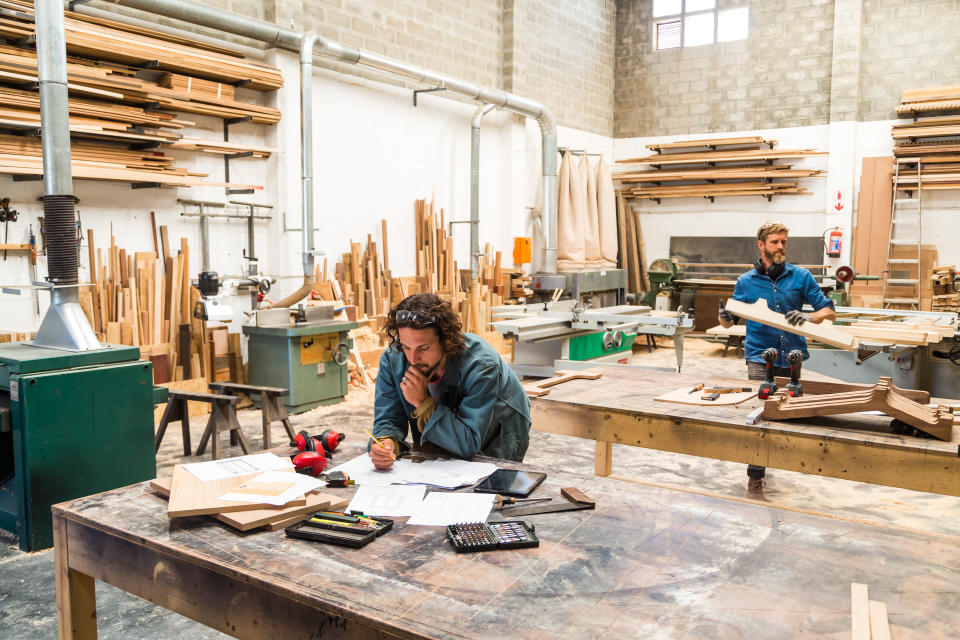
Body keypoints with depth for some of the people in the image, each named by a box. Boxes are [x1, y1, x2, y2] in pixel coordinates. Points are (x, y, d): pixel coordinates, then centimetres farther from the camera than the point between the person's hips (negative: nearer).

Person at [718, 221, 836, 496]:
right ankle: (755, 477, 0)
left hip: (793, 356, 2)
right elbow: (730, 321, 11)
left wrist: (808, 317, -18)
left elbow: (829, 310, 3)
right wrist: (725, 317, -13)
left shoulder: (801, 276, 4)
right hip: (760, 357, -2)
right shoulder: (746, 282, 4)